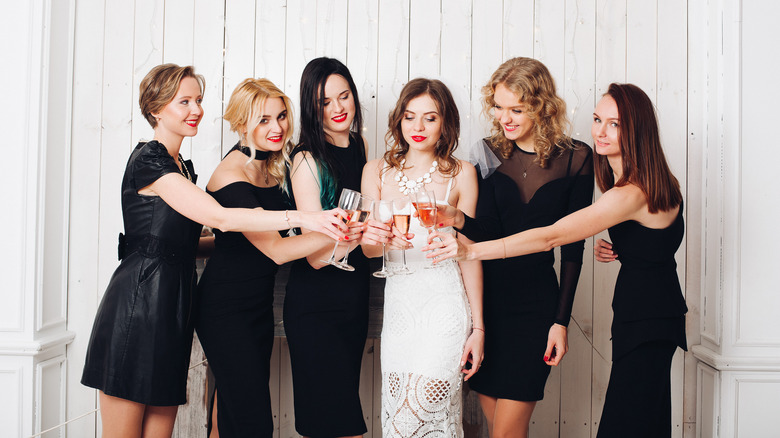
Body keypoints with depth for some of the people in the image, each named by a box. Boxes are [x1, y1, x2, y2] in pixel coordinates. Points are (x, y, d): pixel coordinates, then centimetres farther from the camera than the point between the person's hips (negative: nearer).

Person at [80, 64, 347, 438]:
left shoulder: (182, 166, 18)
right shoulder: (149, 160, -11)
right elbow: (219, 217, -22)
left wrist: (239, 239, 11)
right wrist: (302, 218, -27)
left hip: (172, 305, 8)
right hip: (137, 304, -8)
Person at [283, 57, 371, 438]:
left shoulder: (358, 147, 8)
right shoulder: (307, 160, -11)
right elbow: (316, 256, -17)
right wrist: (354, 235, -34)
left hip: (355, 299, 7)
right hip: (315, 306, -7)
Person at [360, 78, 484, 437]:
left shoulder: (461, 174, 1)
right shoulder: (377, 172, 9)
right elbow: (368, 247, 3)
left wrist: (478, 327, -2)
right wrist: (373, 239, -23)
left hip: (445, 304, -3)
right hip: (398, 303, 3)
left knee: (424, 409, -10)